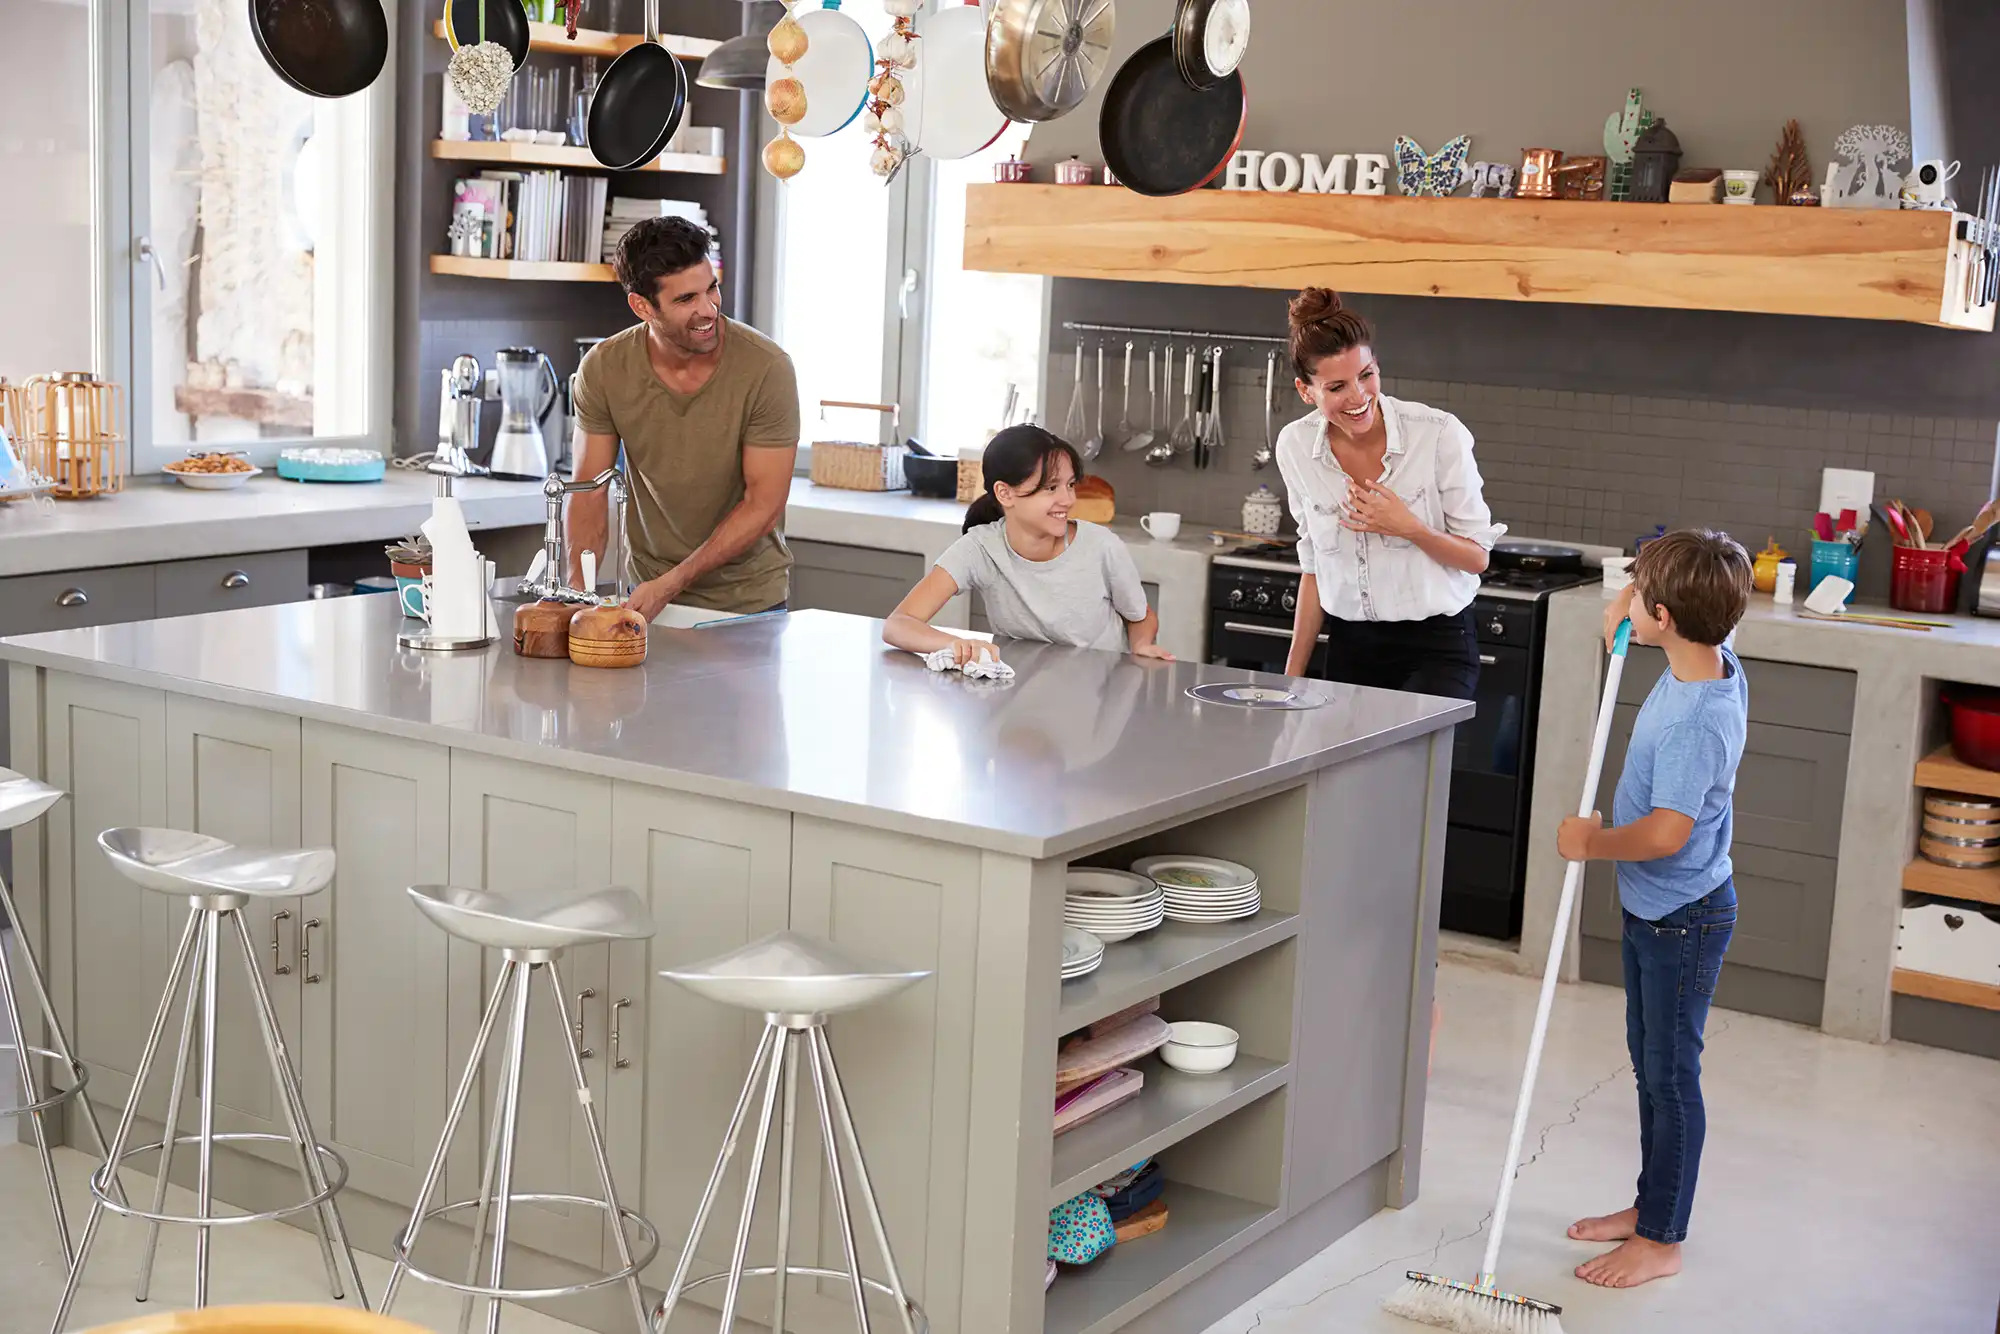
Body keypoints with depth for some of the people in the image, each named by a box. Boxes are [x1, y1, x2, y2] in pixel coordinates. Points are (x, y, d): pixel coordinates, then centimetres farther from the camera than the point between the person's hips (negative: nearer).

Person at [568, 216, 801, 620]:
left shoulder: (767, 368, -20)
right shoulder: (603, 369, -11)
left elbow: (763, 503, -17)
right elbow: (590, 494, -4)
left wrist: (671, 584, -22)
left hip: (748, 599, -2)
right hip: (648, 591, 2)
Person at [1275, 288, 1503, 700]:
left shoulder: (1440, 434, -12)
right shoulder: (1295, 447, -2)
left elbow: (1476, 557, -3)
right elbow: (1315, 568, 10)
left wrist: (1410, 528, -21)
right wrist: (1293, 675, 12)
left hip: (1436, 648, -4)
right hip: (1350, 648, 4)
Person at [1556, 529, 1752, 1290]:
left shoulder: (1695, 721, -31)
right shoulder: (1718, 660, -3)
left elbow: (1666, 832, -35)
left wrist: (1593, 842, -19)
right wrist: (1624, 623, 2)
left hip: (1683, 919, -10)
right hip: (1654, 908, 10)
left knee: (1671, 1075, 3)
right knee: (1651, 1063, 20)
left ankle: (1662, 1241, 16)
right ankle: (1650, 1206, 35)